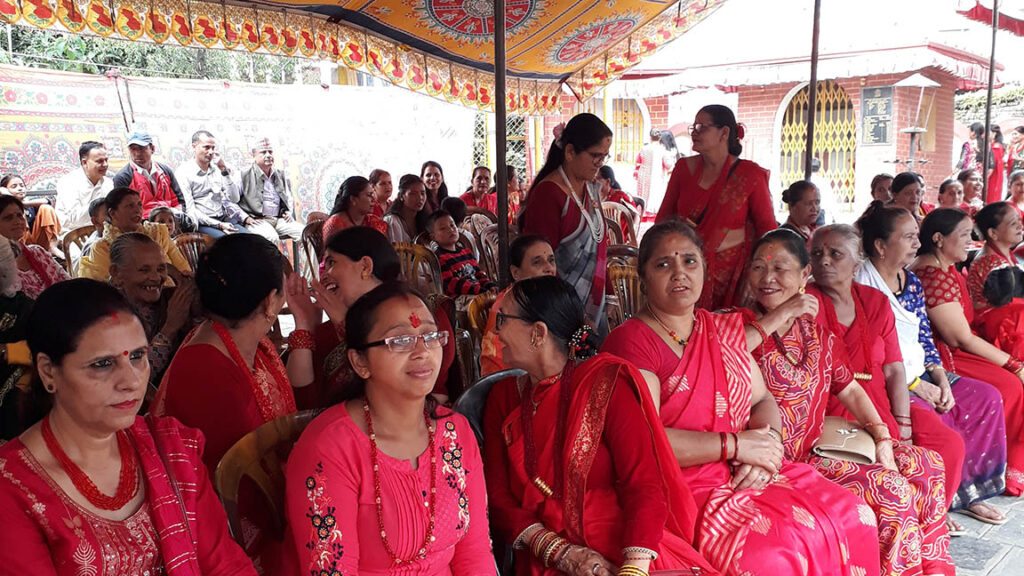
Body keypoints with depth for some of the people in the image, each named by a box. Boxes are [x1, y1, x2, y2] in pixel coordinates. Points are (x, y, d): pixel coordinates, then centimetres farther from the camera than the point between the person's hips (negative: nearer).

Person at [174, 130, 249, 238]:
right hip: (202, 223, -5)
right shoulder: (183, 172, 0)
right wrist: (219, 225, -17)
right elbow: (190, 210, -7)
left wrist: (224, 169, -2)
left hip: (223, 219, 5)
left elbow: (234, 199, 5)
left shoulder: (217, 170, 15)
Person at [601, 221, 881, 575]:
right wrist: (736, 445, -14)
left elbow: (762, 399, 17)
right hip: (685, 490, -7)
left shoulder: (723, 329, 16)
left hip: (748, 475, 7)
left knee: (854, 516, -6)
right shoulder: (630, 342, -9)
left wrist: (767, 440, -6)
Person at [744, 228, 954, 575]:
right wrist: (778, 316, -23)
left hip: (819, 449, 8)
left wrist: (883, 439, 2)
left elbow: (850, 390, 18)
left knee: (924, 464, 3)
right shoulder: (742, 325, -7)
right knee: (888, 487, -17)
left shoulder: (818, 334, 15)